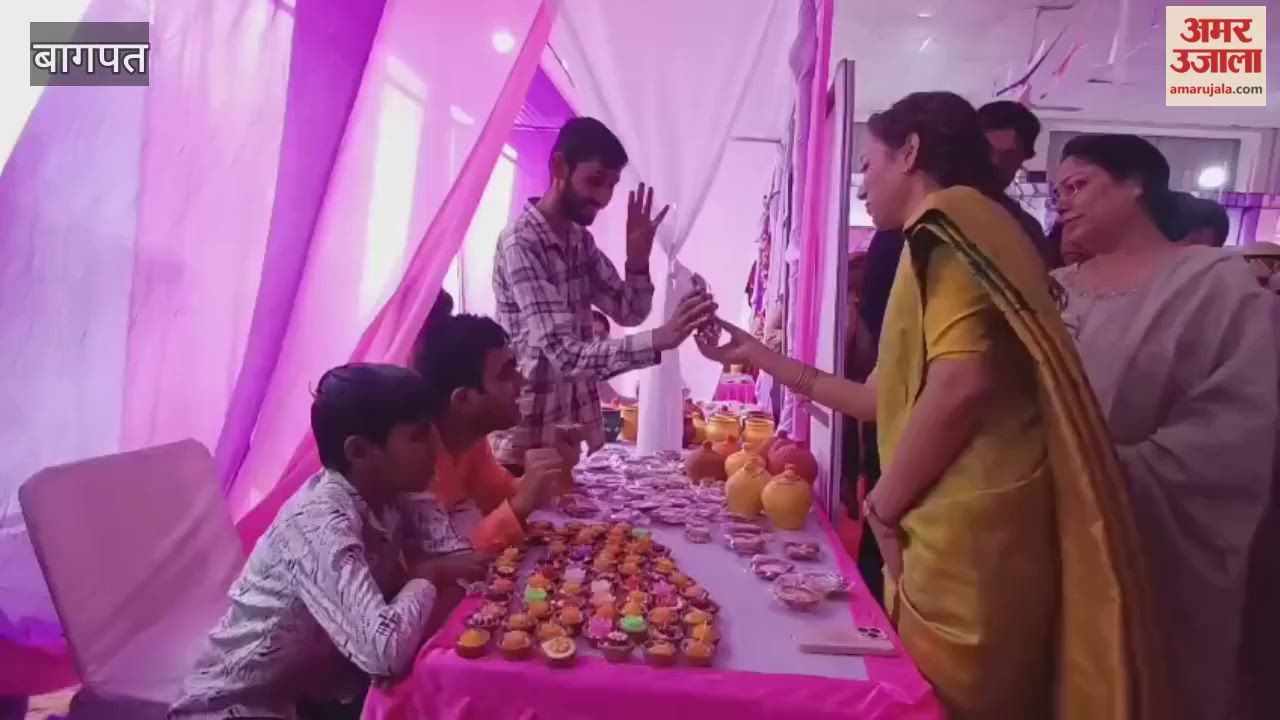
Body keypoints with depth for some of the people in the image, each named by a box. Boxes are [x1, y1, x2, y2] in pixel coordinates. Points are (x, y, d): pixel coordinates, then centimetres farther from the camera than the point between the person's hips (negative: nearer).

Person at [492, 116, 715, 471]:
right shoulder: (520, 243, -20)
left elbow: (629, 312, 8)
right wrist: (659, 339, -39)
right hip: (533, 433, -7)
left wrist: (638, 258, -10)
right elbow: (563, 353, -29)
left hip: (582, 426, 8)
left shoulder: (580, 239, 6)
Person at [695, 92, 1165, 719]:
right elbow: (895, 398, 23)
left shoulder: (948, 220, -8)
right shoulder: (947, 239, 21)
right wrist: (764, 359, 26)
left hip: (968, 530, -9)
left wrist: (883, 505, -9)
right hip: (956, 530, 9)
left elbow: (962, 385, -23)